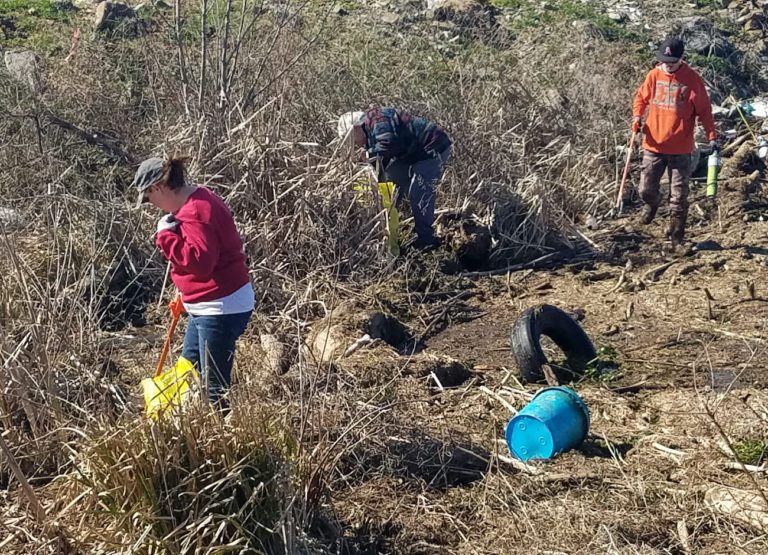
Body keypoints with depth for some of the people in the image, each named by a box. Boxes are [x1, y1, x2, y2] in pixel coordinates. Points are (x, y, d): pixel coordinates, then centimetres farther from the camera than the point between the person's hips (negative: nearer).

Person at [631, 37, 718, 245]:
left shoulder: (692, 80, -9)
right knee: (646, 189, 8)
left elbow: (704, 110, -5)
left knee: (679, 195, 4)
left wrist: (712, 137, -11)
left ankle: (677, 237, 18)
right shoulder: (654, 75, -1)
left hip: (680, 149, -3)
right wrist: (637, 117, -6)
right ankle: (652, 204, 44)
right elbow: (641, 97, 13)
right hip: (653, 144, 3)